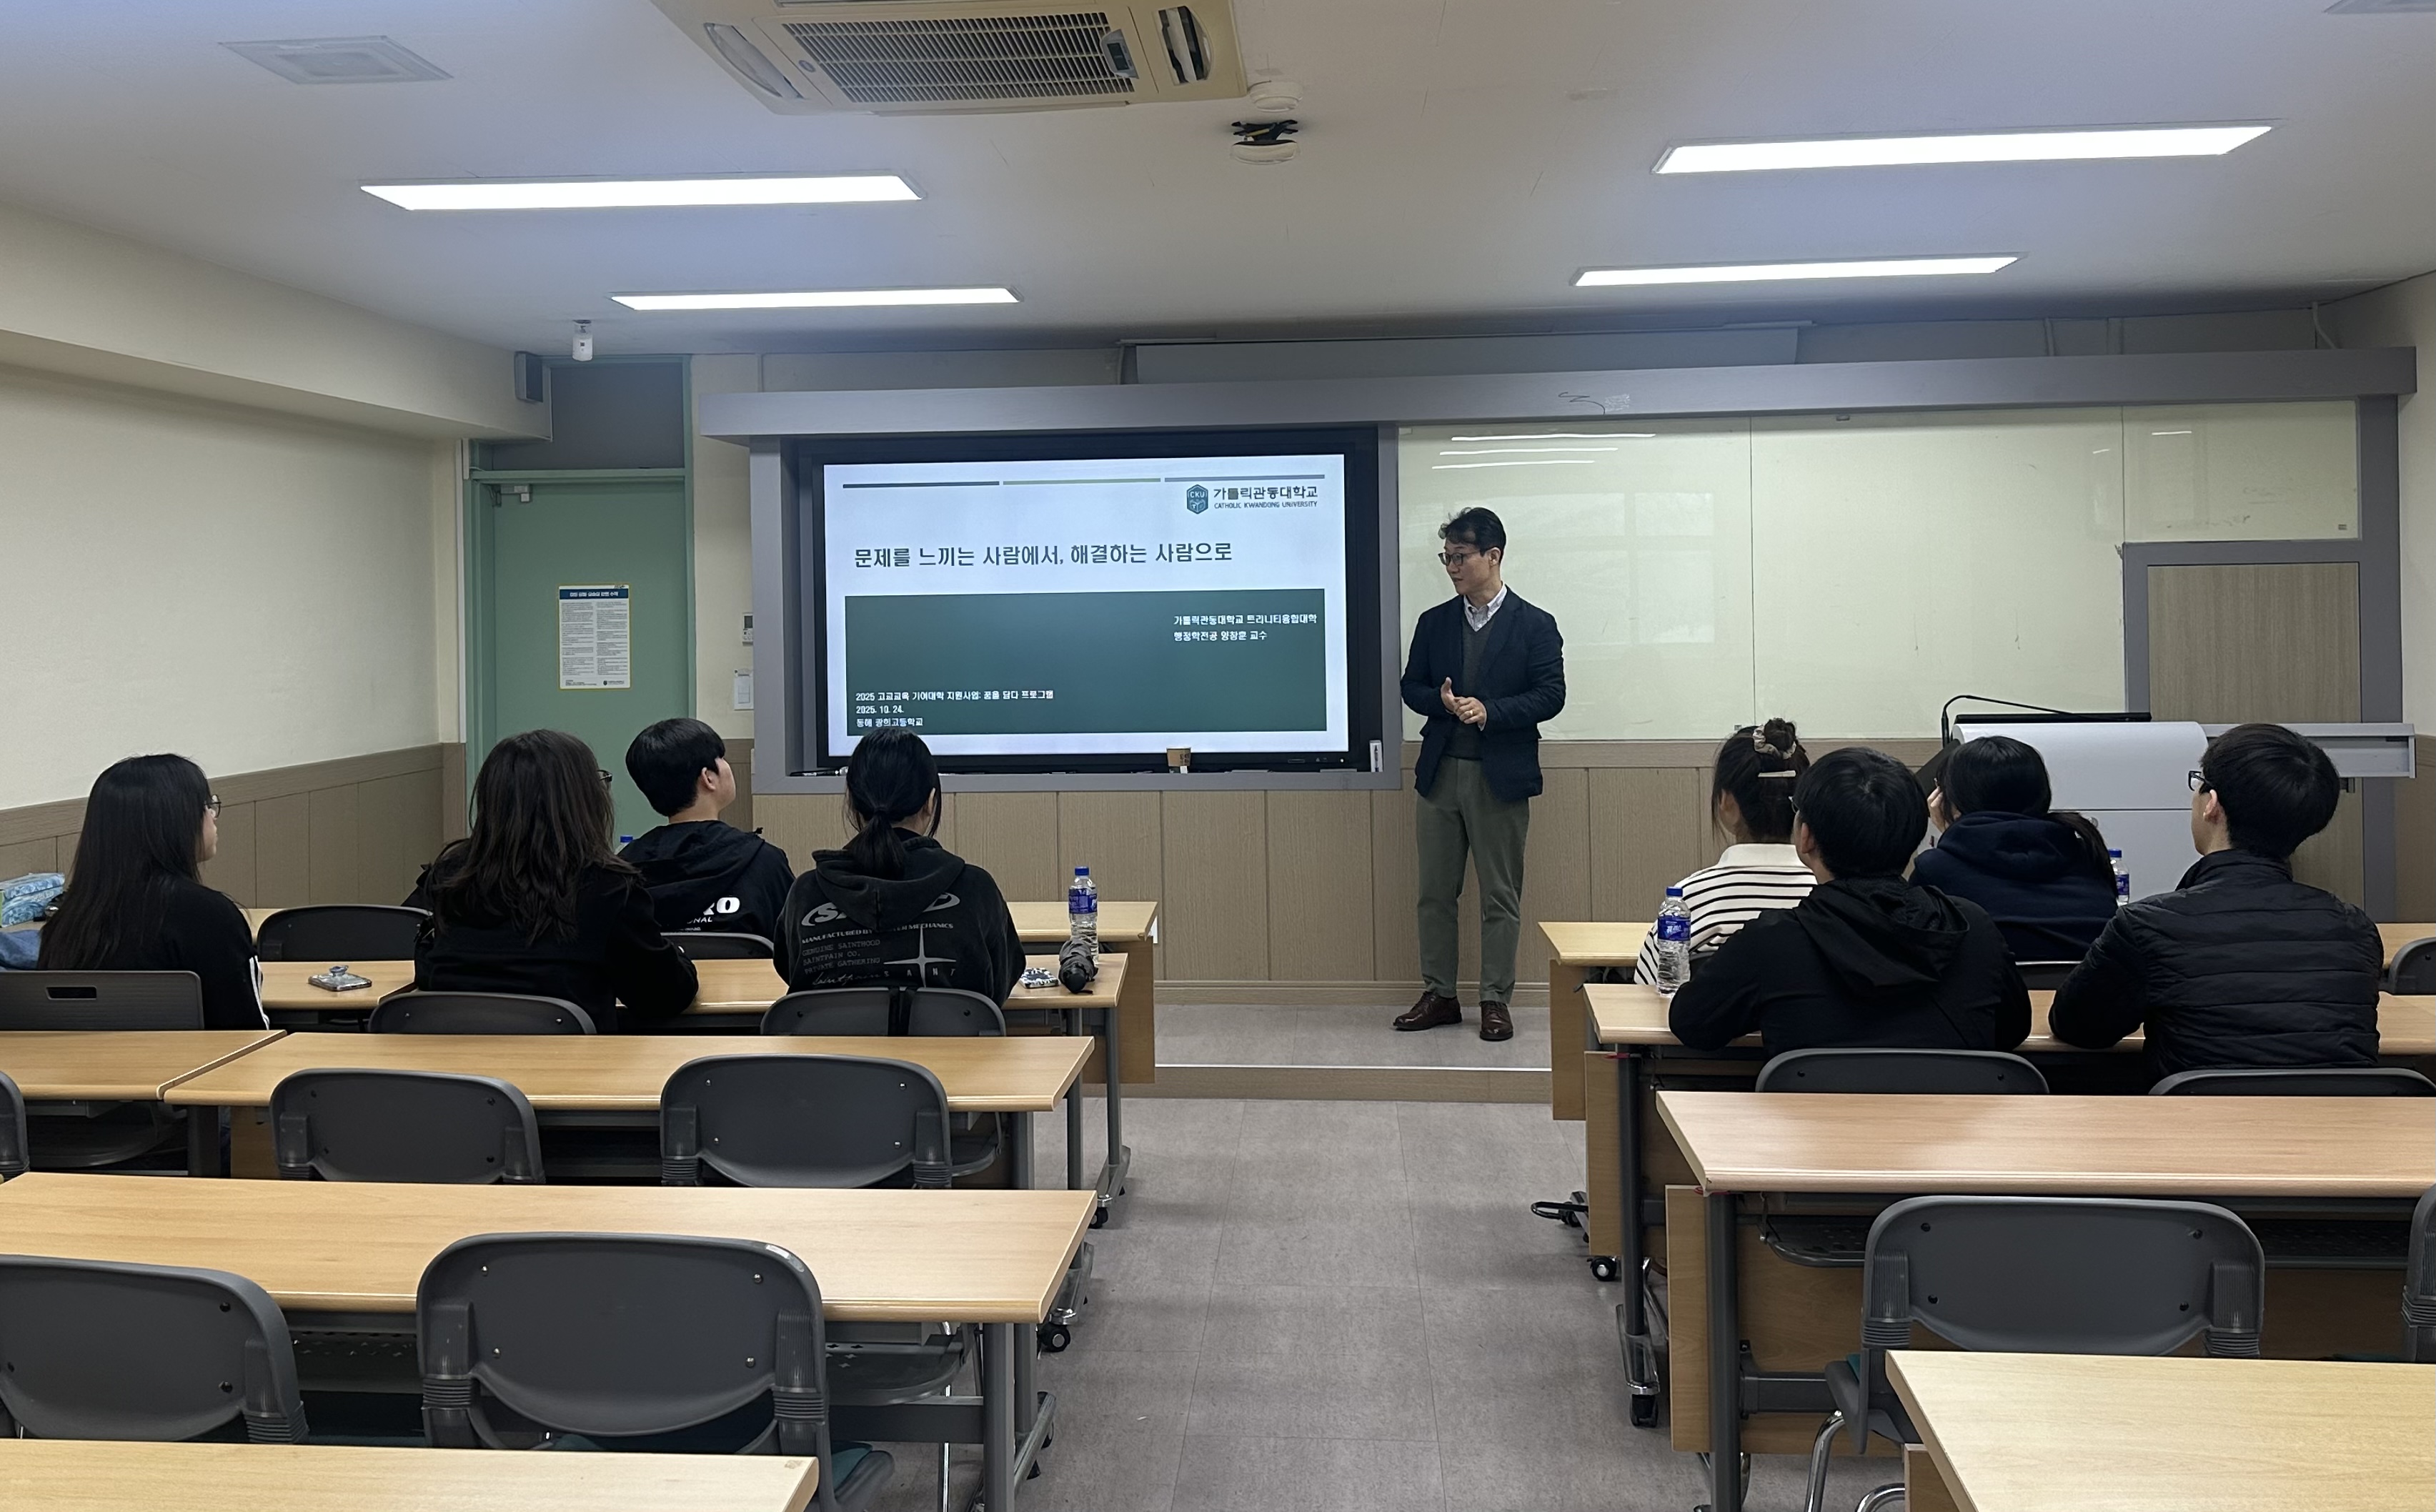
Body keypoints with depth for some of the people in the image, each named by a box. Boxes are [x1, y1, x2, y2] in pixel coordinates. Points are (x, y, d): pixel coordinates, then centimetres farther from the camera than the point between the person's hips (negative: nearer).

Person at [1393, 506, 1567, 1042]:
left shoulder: (1534, 625, -1)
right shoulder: (1434, 622, 10)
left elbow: (1551, 695, -7)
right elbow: (1411, 688, 11)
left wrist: (1489, 710, -19)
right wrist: (1443, 702, -11)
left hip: (1501, 777, -4)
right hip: (1440, 773, 4)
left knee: (1500, 897, 3)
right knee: (1435, 892, 7)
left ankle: (1495, 1001, 11)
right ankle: (1438, 995, 17)